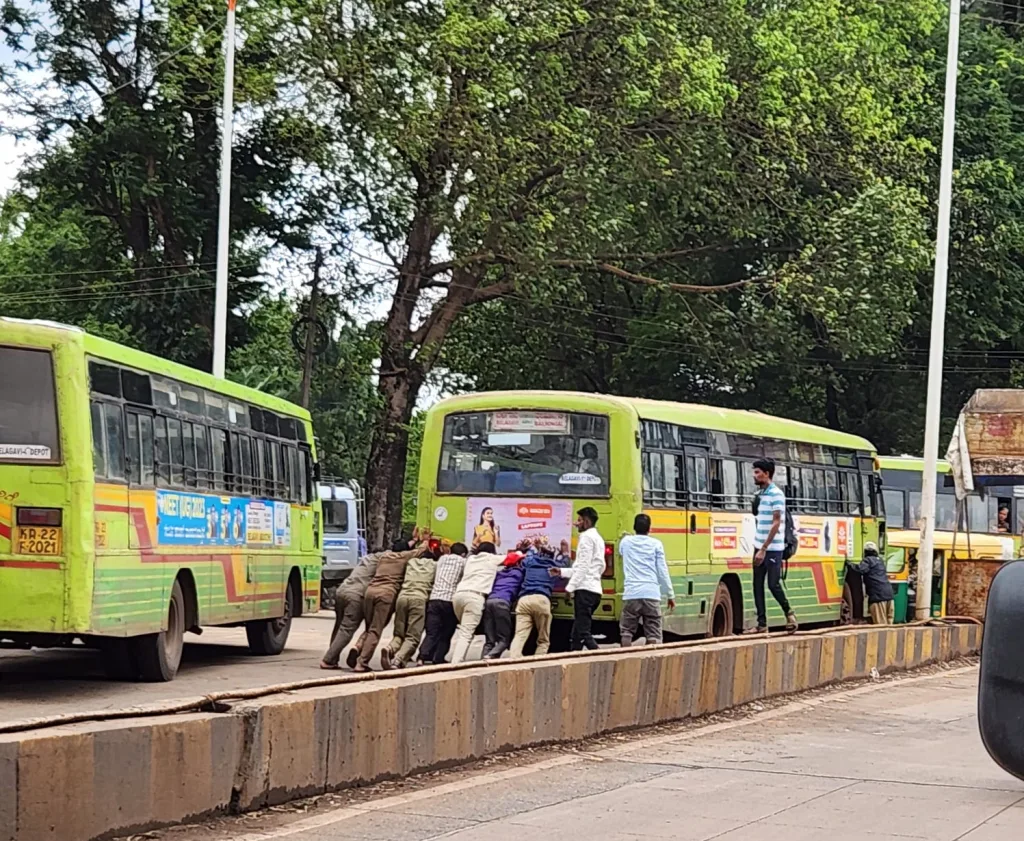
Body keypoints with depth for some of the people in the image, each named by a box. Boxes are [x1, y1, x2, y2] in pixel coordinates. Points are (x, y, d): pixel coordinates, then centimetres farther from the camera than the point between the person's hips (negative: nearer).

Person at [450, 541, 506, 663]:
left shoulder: (471, 558, 29)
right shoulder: (492, 559, 18)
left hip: (459, 594, 5)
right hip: (475, 596, -5)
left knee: (462, 630, 22)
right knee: (466, 634, -11)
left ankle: (455, 660, 10)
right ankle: (455, 664, -24)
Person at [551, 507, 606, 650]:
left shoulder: (587, 537, -7)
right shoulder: (598, 538, 22)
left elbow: (583, 566, -15)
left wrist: (570, 587, -14)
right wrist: (562, 572, 26)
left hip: (585, 589, -10)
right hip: (594, 589, 10)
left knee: (583, 632, -13)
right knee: (578, 631, 10)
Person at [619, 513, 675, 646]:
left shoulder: (625, 542, 10)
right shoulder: (656, 544, 3)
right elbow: (663, 571, 2)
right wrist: (671, 595, 8)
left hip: (631, 594, 1)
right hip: (651, 594, -1)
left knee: (626, 632, 8)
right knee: (653, 634, 1)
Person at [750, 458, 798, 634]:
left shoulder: (776, 494, -13)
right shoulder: (760, 494, 12)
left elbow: (776, 524, -18)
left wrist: (764, 549, -21)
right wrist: (758, 548, 12)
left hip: (773, 549, -8)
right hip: (759, 547, 8)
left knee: (773, 584, -6)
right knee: (758, 585, 4)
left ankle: (789, 613, 15)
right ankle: (762, 624, 6)